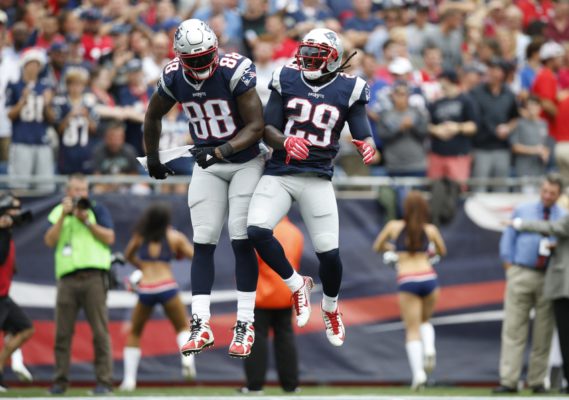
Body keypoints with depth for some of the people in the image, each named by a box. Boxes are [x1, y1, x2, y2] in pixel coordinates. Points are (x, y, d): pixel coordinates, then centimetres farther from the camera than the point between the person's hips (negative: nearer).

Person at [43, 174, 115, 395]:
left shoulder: (97, 209, 9)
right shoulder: (57, 212, 16)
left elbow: (109, 238, 0)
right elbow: (50, 241, 4)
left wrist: (86, 220, -7)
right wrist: (63, 216, -4)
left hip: (93, 277, -2)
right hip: (67, 278, 2)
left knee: (100, 331, -6)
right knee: (62, 332, -1)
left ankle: (104, 381, -6)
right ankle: (60, 381, 3)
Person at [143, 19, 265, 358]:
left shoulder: (235, 71, -24)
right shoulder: (174, 78, -10)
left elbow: (256, 126, -22)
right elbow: (153, 117, 10)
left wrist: (222, 151, -34)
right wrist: (152, 160, 19)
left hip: (245, 162, -4)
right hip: (208, 166, 4)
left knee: (242, 241, -9)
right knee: (203, 244, -3)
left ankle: (245, 325, -4)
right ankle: (201, 326, -5)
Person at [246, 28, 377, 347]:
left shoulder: (348, 90, -1)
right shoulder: (287, 80, 2)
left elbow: (364, 133, -3)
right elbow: (267, 128, 1)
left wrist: (367, 145, -27)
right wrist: (285, 142, -21)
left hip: (318, 177, -1)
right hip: (280, 173, 1)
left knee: (329, 253, -5)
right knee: (257, 231, -21)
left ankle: (331, 307, 28)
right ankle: (297, 284, 6)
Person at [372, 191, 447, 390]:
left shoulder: (394, 226, 3)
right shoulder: (430, 230, 7)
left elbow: (377, 247, 18)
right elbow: (442, 252, 24)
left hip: (407, 281, -2)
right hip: (429, 278, 2)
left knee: (412, 329, 3)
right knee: (425, 321, 25)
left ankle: (418, 372, -14)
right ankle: (429, 348, -5)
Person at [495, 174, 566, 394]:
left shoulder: (563, 218, 10)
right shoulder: (522, 211, 10)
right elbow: (507, 241, 9)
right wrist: (509, 270, 0)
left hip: (549, 277, 1)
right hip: (521, 274, -1)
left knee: (543, 332, 1)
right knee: (513, 329, -6)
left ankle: (537, 381, 7)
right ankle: (508, 381, -9)